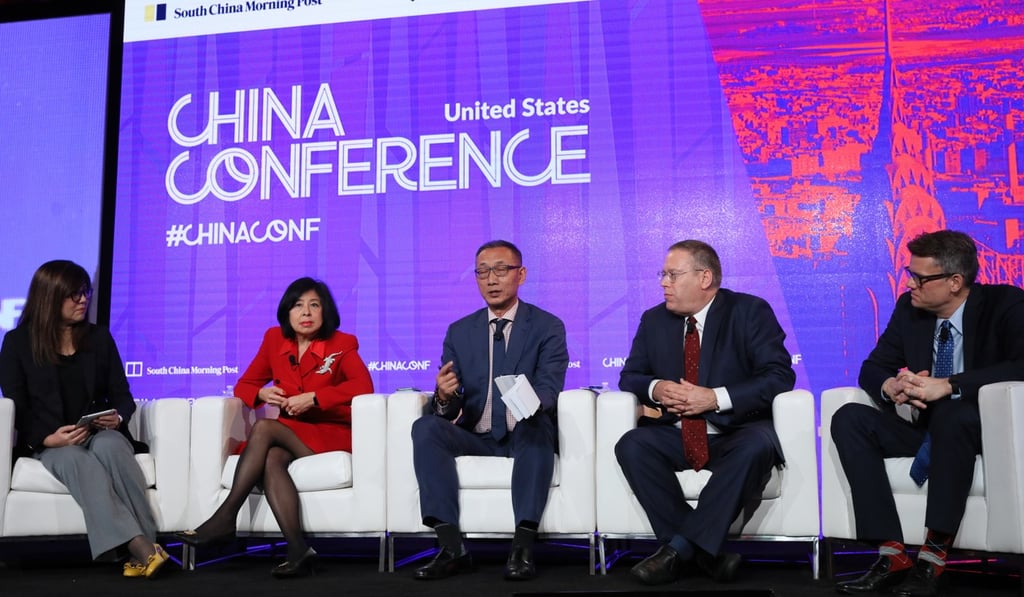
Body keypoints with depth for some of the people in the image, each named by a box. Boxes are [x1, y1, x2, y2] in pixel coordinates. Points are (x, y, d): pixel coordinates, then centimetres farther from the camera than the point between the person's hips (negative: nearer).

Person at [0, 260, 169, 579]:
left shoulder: (99, 338, 14)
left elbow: (122, 395, 12)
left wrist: (118, 417, -12)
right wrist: (48, 438, -17)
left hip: (101, 433, 2)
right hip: (48, 443, -2)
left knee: (110, 446, -35)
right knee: (77, 461, -37)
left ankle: (141, 548, -42)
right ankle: (140, 548, -50)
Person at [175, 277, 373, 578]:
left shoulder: (342, 344, -3)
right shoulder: (274, 339, 10)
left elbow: (364, 386, -19)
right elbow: (244, 385, 16)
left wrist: (313, 398, -26)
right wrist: (262, 393, -9)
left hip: (331, 435, -4)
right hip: (290, 436, 4)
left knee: (264, 427, -28)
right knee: (270, 460, -32)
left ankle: (225, 518, -26)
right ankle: (299, 550, -41)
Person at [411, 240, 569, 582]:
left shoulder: (548, 327, 0)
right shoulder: (459, 332, 8)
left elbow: (549, 389, -14)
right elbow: (449, 409, 2)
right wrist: (444, 398, -24)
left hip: (525, 437, -3)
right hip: (476, 438, 3)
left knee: (537, 422, -35)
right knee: (426, 427, -24)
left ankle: (523, 546, -36)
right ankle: (452, 548, -29)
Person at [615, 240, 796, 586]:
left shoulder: (750, 311, -4)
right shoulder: (654, 320, 8)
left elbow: (780, 375, -12)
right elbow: (629, 376, 12)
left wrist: (716, 398, -22)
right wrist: (655, 388, -13)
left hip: (737, 435, -3)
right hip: (676, 437, 4)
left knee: (758, 445, -36)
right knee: (631, 446, -25)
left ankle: (680, 547, -29)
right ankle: (705, 550, -22)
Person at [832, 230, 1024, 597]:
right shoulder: (909, 308, 2)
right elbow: (871, 369, 5)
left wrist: (948, 385, -34)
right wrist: (889, 386, -20)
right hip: (929, 426, 6)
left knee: (951, 410, -38)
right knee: (849, 418, -18)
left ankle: (934, 558, -34)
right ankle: (892, 555, -25)